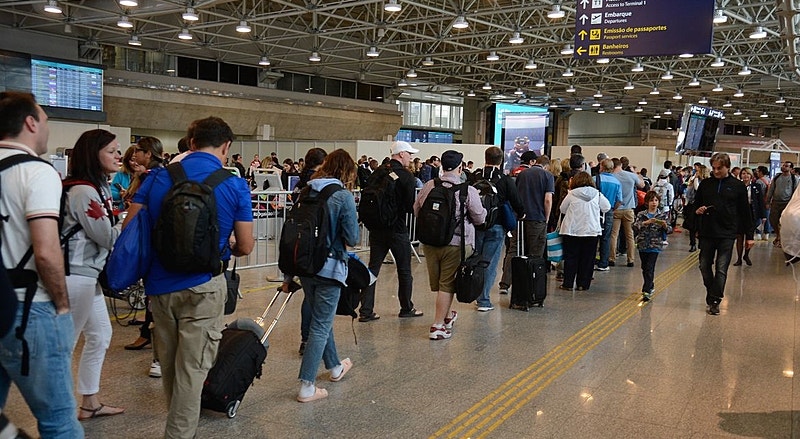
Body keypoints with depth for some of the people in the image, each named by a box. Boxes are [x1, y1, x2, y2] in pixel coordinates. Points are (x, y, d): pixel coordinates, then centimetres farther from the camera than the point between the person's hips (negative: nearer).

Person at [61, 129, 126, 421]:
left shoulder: (98, 188, 13)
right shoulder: (83, 192, -19)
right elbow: (109, 238, -16)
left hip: (87, 274, 11)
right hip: (76, 276, -11)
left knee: (100, 335, 17)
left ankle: (90, 404, 28)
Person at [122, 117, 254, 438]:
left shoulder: (159, 177, 1)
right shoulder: (235, 186, -6)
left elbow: (129, 227, 1)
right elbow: (245, 247, -3)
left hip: (160, 283, 4)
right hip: (202, 286, -4)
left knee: (168, 364, 19)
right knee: (192, 368, 5)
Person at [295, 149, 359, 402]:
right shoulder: (343, 196, -12)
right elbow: (352, 238, -12)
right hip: (330, 267, -6)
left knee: (322, 318, 22)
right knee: (321, 325, 1)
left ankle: (335, 367, 40)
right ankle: (306, 386, 2)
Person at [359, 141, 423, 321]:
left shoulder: (377, 173, 4)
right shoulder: (406, 176, -12)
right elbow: (411, 206, -15)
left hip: (377, 229, 5)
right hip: (398, 230, -5)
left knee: (373, 268, 8)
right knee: (404, 270, 11)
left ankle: (366, 311, 5)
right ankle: (406, 308, 24)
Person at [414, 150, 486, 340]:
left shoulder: (428, 187, -2)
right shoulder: (468, 191, -13)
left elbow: (416, 211, 10)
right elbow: (480, 219, -4)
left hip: (429, 242, 5)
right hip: (455, 244, -4)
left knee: (437, 283, 20)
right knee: (447, 285, 4)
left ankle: (447, 316, 39)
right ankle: (438, 326, 6)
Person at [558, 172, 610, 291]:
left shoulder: (571, 194, -5)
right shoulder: (597, 194, -1)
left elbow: (562, 209, 4)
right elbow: (607, 207, 7)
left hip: (572, 230, -1)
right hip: (591, 231, 1)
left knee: (571, 257, 6)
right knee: (587, 259, 8)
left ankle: (568, 283, 7)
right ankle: (583, 284, 9)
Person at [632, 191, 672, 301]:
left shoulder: (663, 215, 3)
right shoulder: (641, 214, 3)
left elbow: (668, 230, 1)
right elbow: (634, 227, -10)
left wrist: (665, 225, -21)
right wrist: (645, 223, -25)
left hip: (655, 246, -2)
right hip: (643, 245, 2)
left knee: (650, 268, -11)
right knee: (644, 268, 13)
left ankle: (647, 291, -12)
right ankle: (650, 286, 33)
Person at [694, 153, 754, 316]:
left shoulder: (738, 186, 2)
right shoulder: (705, 184, 7)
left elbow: (745, 212, 6)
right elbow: (696, 204, 18)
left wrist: (749, 236, 5)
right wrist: (698, 210, -7)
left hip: (727, 234, -3)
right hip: (707, 233, 3)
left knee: (721, 269, -5)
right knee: (704, 266, 7)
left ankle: (714, 301, -1)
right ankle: (711, 294, 25)